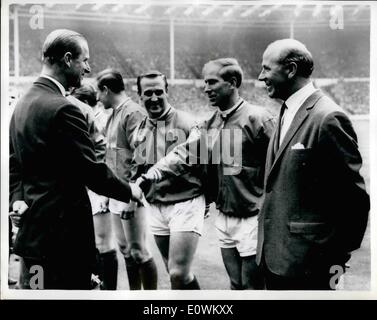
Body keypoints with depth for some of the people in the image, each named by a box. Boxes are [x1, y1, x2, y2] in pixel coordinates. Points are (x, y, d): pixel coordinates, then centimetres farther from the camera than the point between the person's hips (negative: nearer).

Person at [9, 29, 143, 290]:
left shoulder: (23, 104, 9)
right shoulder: (62, 109, -20)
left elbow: (13, 161, 13)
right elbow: (93, 172, -19)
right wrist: (130, 191, -5)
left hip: (33, 230, 9)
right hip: (63, 233, -9)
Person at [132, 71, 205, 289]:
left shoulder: (186, 123, -9)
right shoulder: (140, 131, 8)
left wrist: (207, 199, 0)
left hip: (185, 204, -6)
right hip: (155, 208, 6)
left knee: (179, 273, -13)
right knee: (175, 273, 15)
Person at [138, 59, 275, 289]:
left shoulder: (256, 118, -13)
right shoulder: (210, 125, 8)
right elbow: (184, 154, 1)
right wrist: (152, 174, -14)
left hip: (251, 219, -7)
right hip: (224, 219, 7)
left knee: (253, 286, 3)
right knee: (236, 285, 17)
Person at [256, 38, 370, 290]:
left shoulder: (327, 118, -17)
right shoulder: (287, 113, 10)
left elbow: (355, 196, -15)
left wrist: (339, 258, -10)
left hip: (305, 260, -8)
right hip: (274, 255, 8)